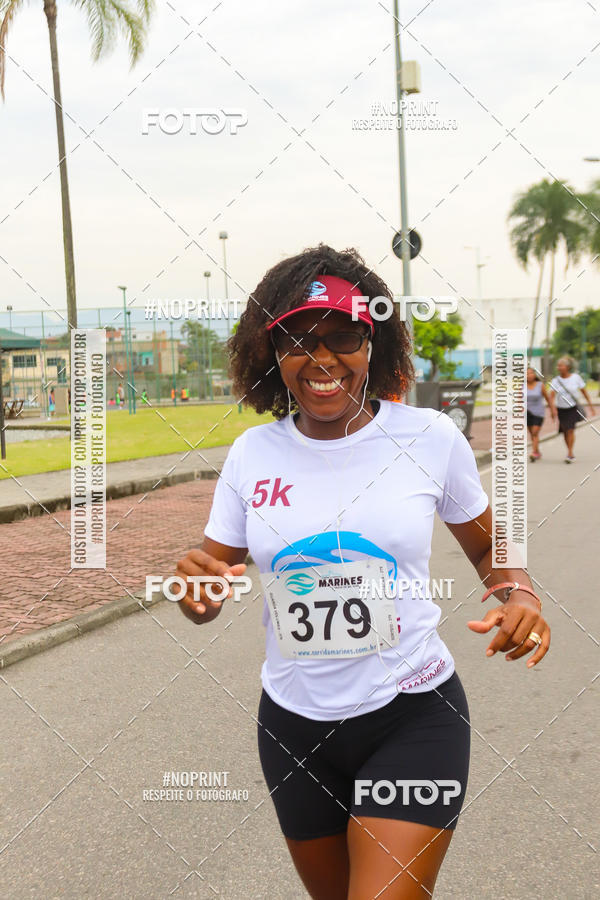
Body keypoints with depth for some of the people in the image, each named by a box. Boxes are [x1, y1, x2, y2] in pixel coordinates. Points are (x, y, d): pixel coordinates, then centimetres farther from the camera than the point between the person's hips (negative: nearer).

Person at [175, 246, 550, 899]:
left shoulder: (432, 439, -9)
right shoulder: (252, 453, -3)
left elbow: (487, 548, 8)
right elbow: (209, 592, 3)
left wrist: (517, 594, -13)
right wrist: (199, 591, -20)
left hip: (411, 718, -3)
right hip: (293, 720, 3)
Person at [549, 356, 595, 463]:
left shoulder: (576, 377, -7)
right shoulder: (556, 380, -5)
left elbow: (584, 392, 1)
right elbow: (552, 395, -14)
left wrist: (591, 407, 2)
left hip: (573, 408, -2)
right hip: (561, 409, 2)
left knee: (570, 430, -16)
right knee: (565, 432, 7)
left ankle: (570, 454, -11)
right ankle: (571, 454, 24)